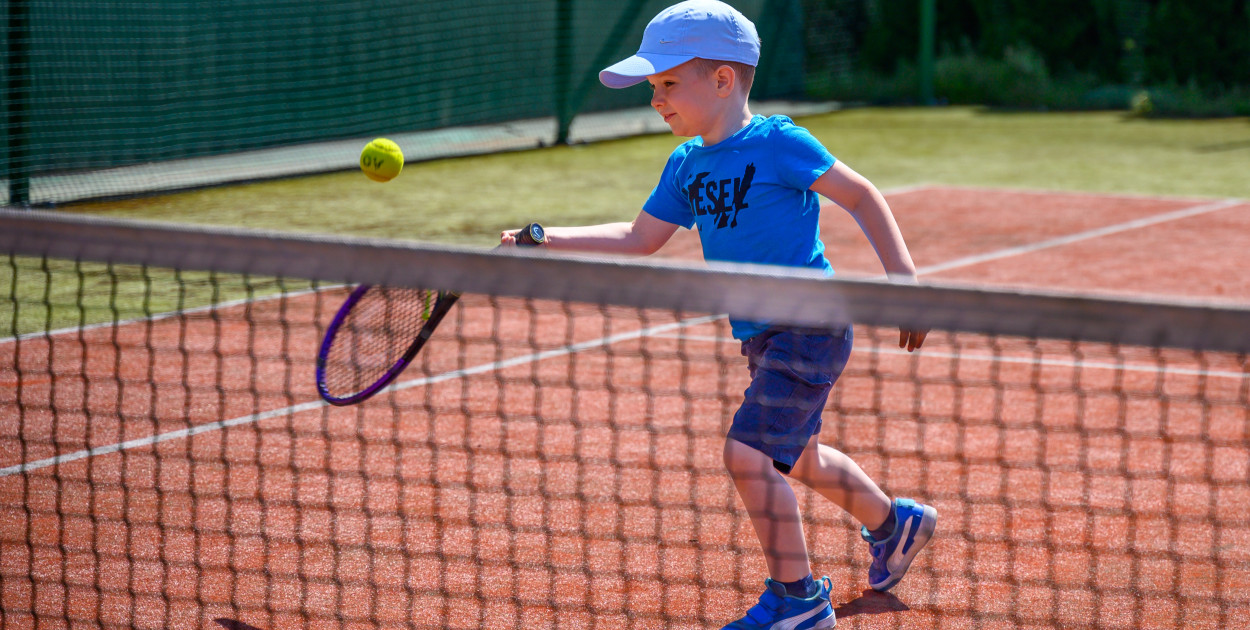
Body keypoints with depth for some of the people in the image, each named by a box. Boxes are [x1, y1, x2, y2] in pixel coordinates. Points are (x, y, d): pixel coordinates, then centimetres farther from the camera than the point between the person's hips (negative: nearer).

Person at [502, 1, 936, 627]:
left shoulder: (778, 143, -15)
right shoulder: (687, 164, 6)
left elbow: (860, 195, -9)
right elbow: (638, 239, 12)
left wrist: (903, 278, -14)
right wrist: (545, 241, 3)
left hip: (809, 325, -9)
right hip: (760, 336, 9)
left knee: (747, 453, -17)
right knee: (796, 459, 22)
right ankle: (895, 524, 48)